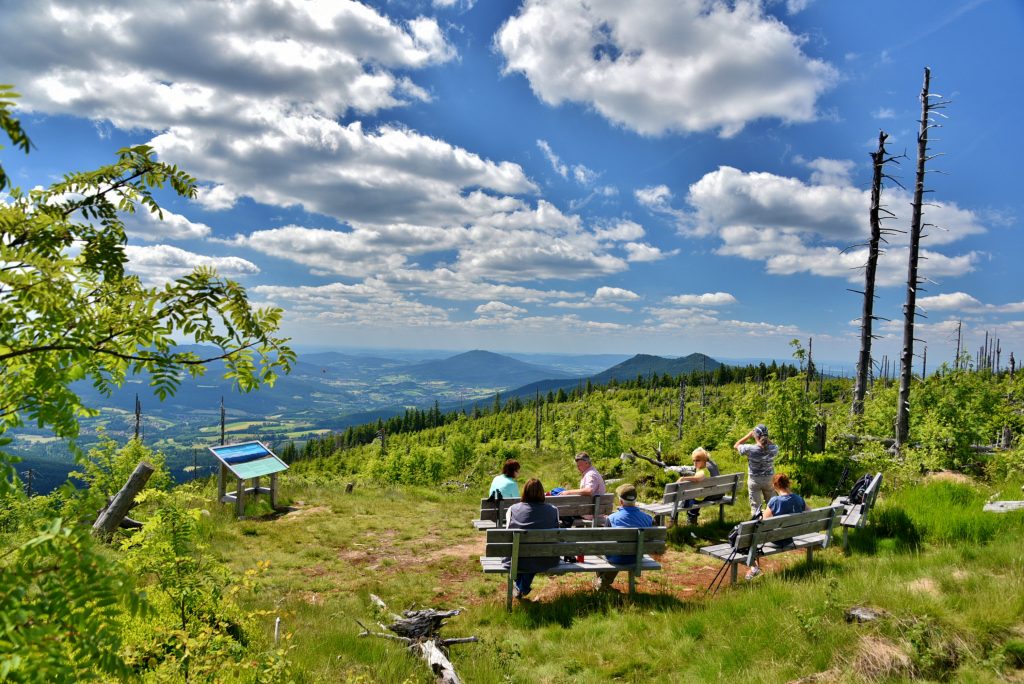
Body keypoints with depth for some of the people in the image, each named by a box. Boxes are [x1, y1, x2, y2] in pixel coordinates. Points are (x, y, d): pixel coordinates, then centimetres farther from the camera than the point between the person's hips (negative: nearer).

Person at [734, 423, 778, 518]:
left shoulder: (750, 449, -20)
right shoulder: (773, 449, -13)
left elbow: (736, 446, -3)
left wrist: (748, 436, -3)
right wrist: (767, 439, 2)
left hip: (754, 480, -2)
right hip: (769, 479, 2)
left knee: (755, 505, 5)